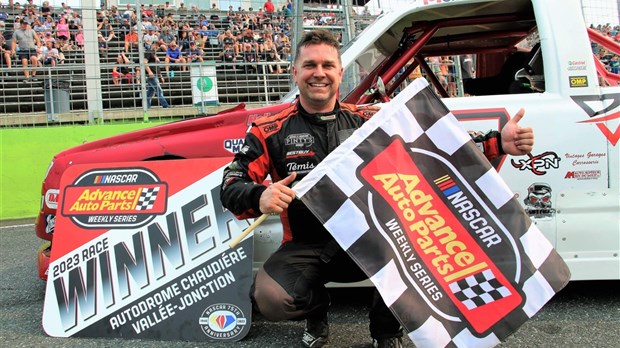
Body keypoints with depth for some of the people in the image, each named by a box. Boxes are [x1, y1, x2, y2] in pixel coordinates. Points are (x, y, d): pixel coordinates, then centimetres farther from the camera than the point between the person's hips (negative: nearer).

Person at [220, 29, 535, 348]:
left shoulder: (369, 121, 6)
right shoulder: (271, 132, 0)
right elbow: (230, 186, -5)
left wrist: (497, 142, -9)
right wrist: (259, 197, -29)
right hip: (307, 247, -1)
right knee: (270, 298, -30)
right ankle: (317, 310, 11)